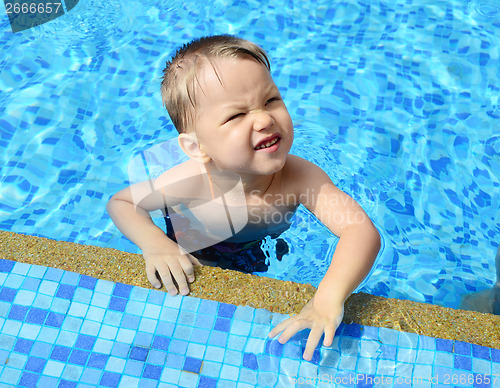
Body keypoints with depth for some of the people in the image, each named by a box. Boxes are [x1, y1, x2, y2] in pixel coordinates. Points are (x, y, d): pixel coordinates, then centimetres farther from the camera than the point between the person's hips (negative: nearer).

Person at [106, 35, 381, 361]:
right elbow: (121, 203, -20)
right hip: (195, 269, -1)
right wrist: (155, 244, -39)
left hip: (265, 261, 1)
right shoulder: (190, 182, -38)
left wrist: (330, 295, -61)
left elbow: (363, 231, -44)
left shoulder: (300, 177, -36)